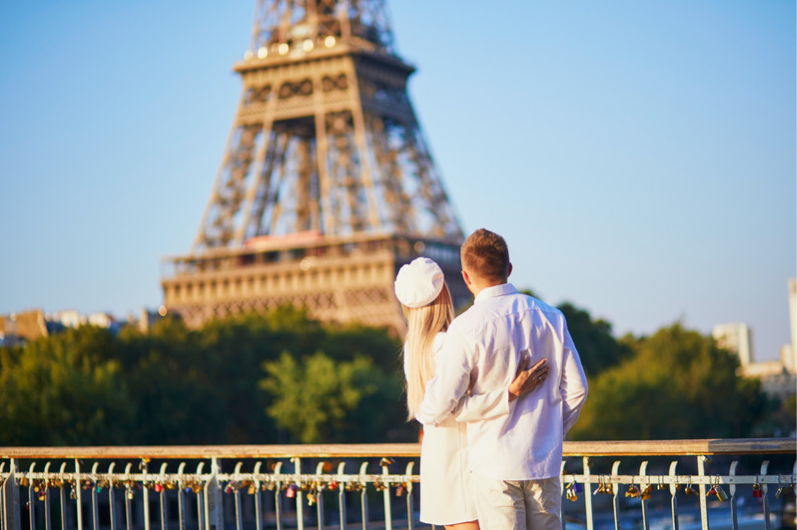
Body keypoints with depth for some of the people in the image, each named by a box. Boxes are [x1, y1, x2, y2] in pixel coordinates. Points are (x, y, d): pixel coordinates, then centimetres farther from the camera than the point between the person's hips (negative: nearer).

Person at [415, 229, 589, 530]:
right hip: (545, 460, 4)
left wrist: (423, 414, 13)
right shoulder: (550, 318, 3)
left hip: (494, 463, -4)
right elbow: (575, 388, 6)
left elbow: (442, 401, -10)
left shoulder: (467, 328, -12)